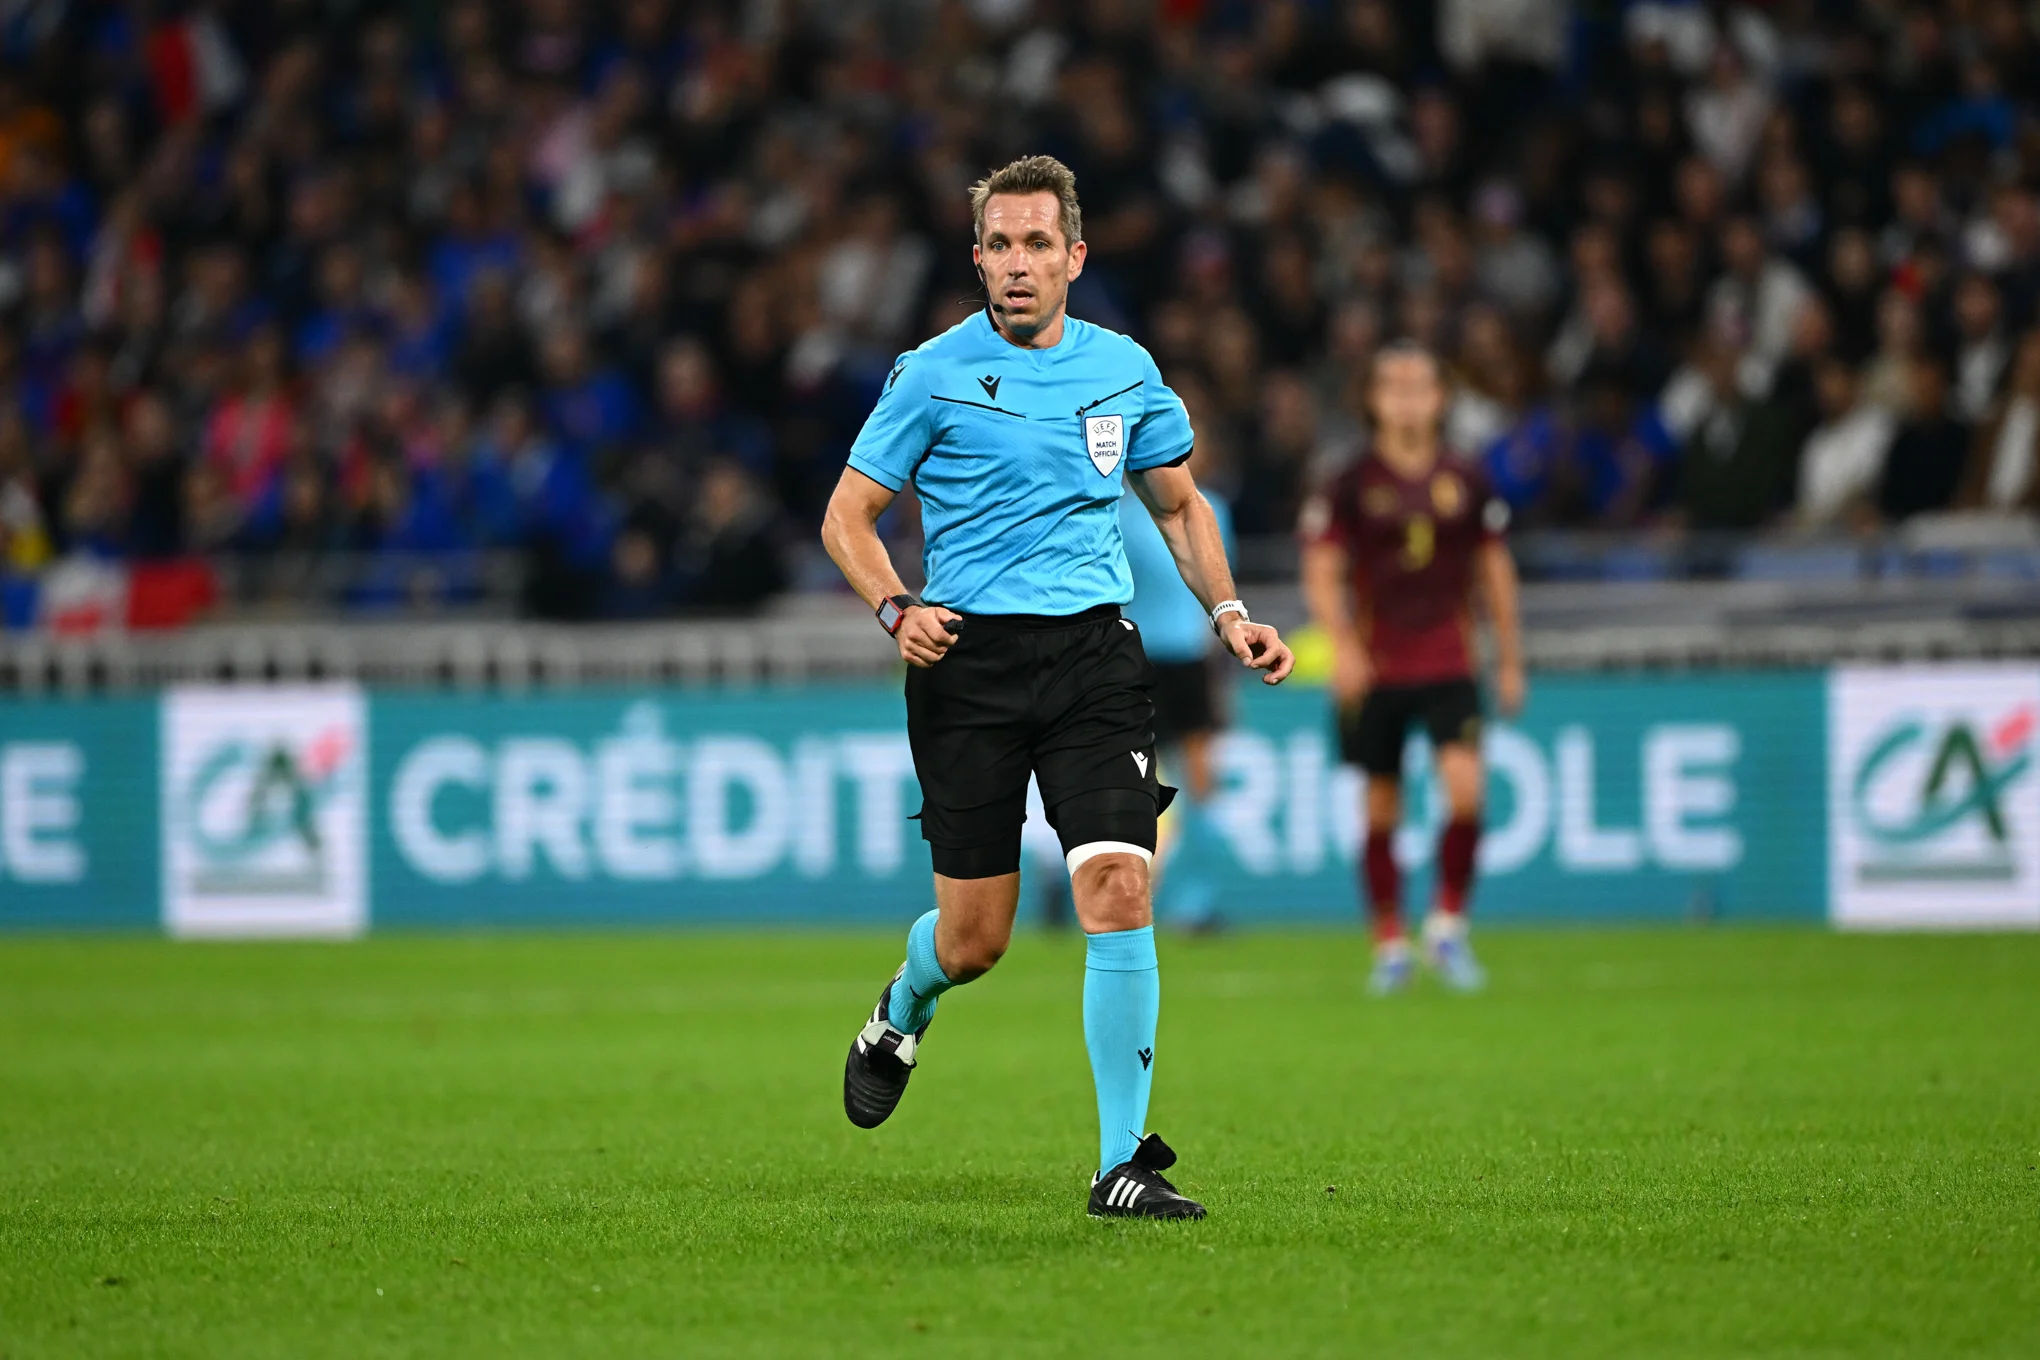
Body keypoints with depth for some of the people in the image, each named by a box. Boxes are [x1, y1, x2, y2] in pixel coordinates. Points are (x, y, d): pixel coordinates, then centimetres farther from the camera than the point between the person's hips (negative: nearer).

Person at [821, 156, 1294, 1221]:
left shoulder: (1125, 370, 9)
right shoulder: (933, 375, -1)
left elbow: (1178, 504, 23)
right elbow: (848, 515, 3)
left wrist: (1226, 612, 8)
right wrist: (895, 609, -15)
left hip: (1094, 651, 2)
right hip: (969, 657, -2)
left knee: (1119, 895, -16)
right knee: (974, 940, 1)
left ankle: (1123, 1164, -10)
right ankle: (900, 1017, 39)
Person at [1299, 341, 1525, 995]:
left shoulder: (1466, 482, 4)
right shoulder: (1353, 485, -2)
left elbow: (1495, 569, 12)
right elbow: (1321, 572, -1)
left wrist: (1510, 659, 12)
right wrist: (1342, 643, -16)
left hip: (1449, 666, 1)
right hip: (1376, 670, -1)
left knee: (1465, 790, -17)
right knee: (1382, 811, 5)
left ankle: (1447, 928, -1)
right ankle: (1390, 946, 18)